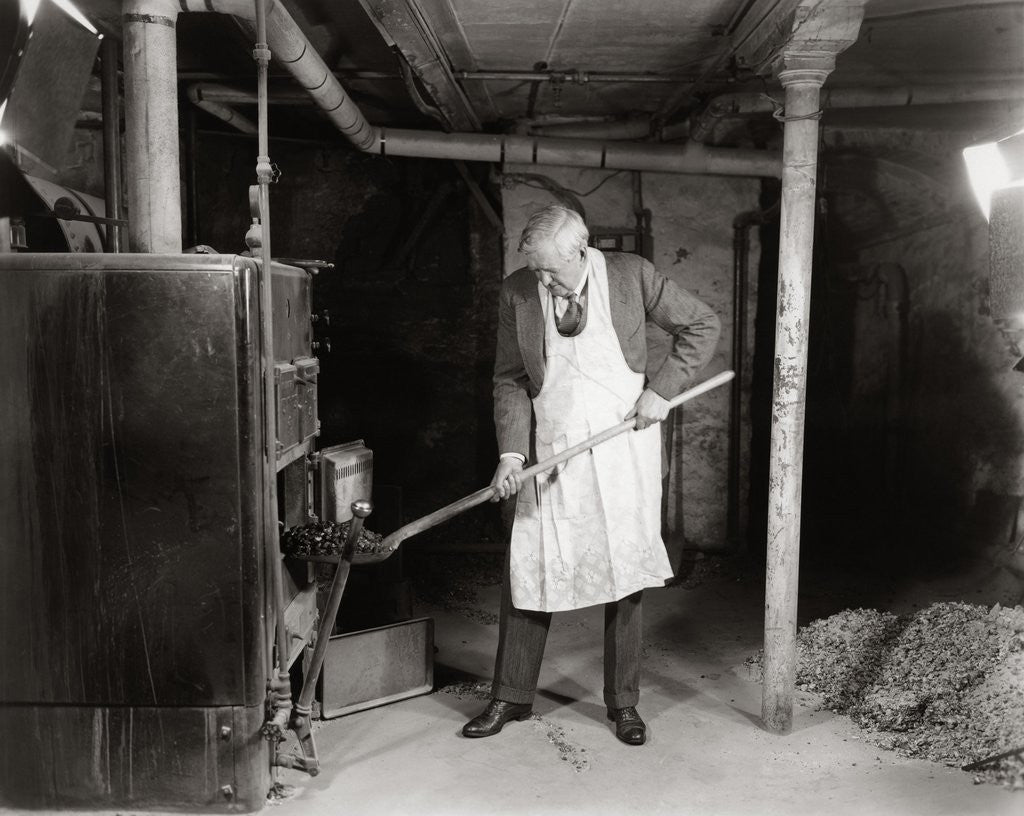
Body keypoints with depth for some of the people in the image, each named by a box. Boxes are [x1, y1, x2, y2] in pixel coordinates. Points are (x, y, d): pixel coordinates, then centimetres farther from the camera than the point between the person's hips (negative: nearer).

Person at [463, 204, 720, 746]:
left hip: (623, 447, -1)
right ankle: (511, 696, 22)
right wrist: (511, 452, -12)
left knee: (623, 575, 5)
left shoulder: (631, 276, -7)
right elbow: (511, 380, 1)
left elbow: (703, 326, 2)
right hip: (550, 454, 2)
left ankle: (623, 702, 22)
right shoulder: (516, 293, -3)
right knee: (526, 572, 4)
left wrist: (661, 390, -9)